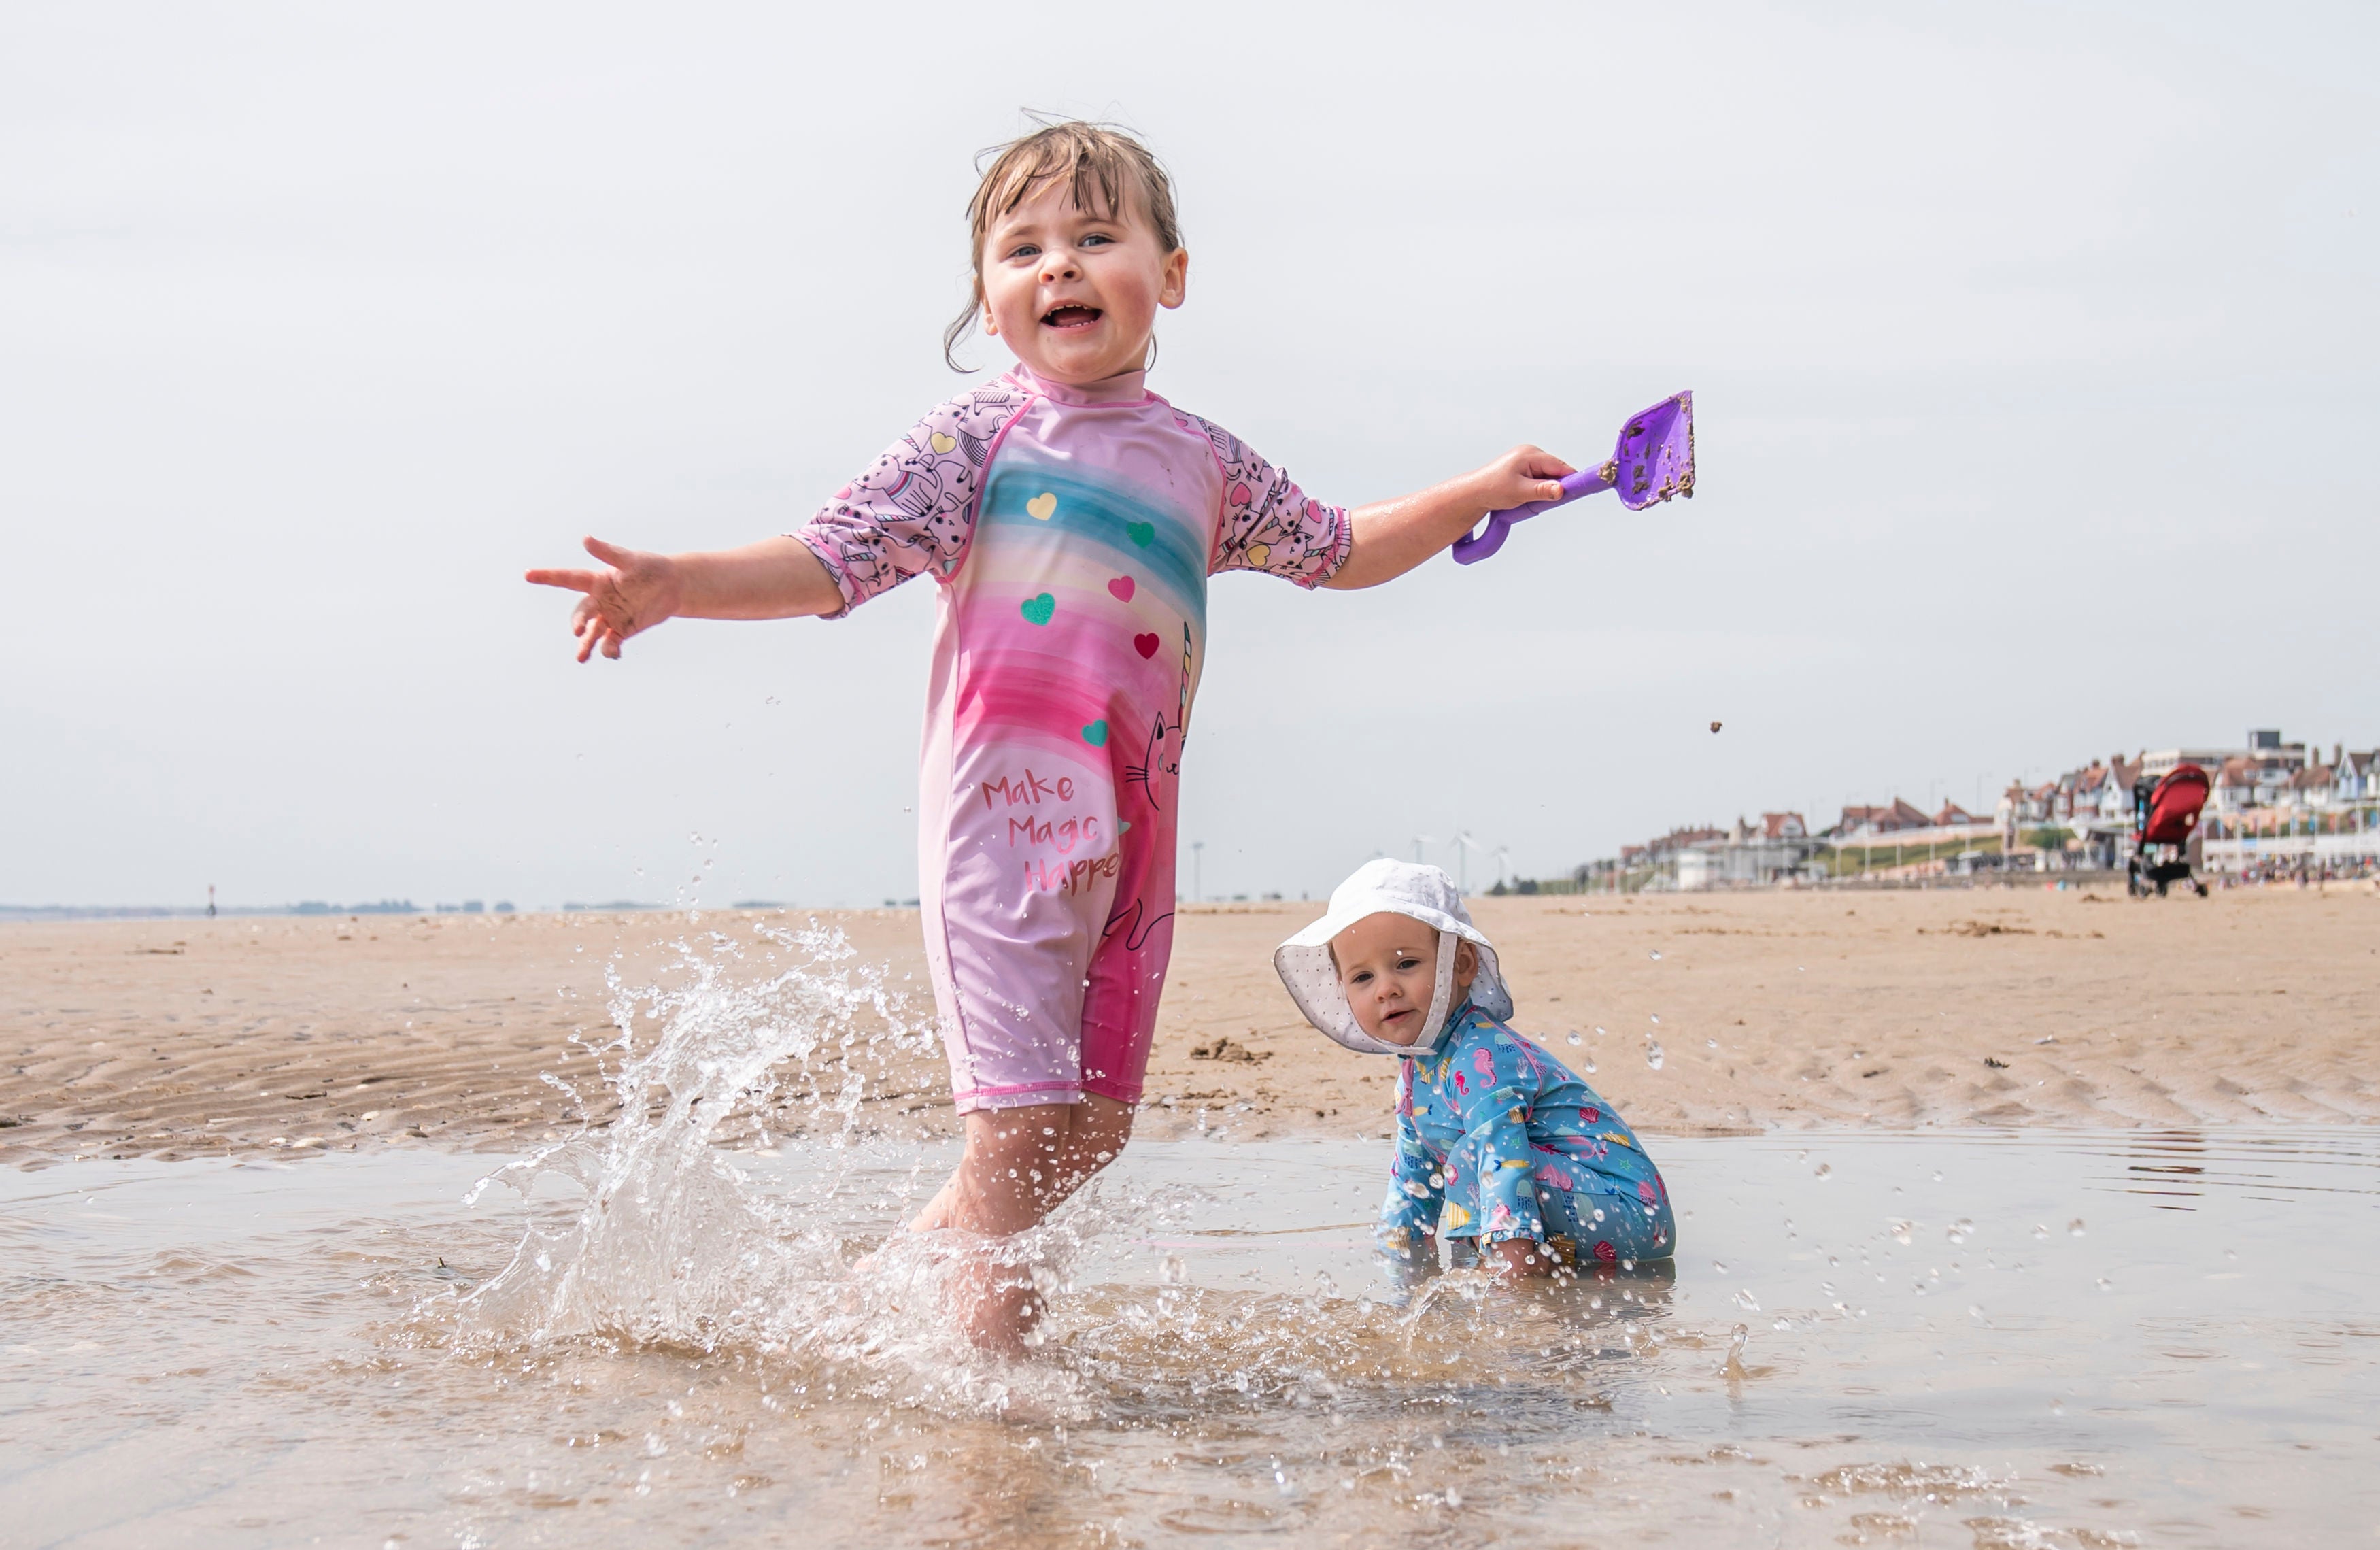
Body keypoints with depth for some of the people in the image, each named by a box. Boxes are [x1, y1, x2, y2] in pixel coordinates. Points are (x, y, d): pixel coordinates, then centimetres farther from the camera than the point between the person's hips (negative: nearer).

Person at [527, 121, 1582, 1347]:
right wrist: (677, 585, -22)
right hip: (1005, 814, -6)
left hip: (1132, 832, 6)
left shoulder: (1205, 460, 14)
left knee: (1093, 1129, 11)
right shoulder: (976, 439, -1)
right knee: (1019, 1125, -10)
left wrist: (1484, 490, 24)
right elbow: (832, 561, -7)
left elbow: (1339, 552, 28)